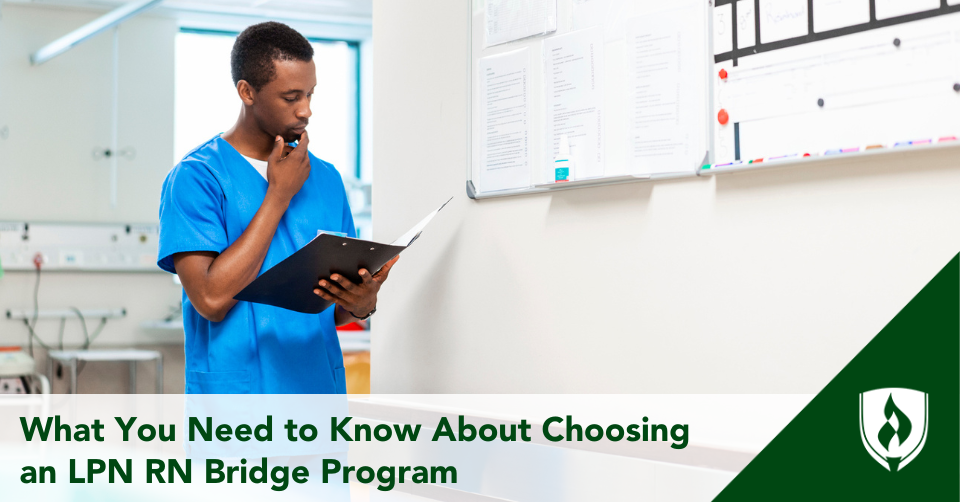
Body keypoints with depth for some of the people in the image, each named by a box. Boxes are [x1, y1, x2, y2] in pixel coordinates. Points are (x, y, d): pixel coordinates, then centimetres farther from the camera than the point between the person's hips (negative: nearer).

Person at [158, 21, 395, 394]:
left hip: (320, 387, 5)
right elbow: (211, 300, -19)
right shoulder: (195, 177, -9)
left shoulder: (325, 178, 7)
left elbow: (338, 310, 12)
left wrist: (362, 304, -12)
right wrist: (278, 195, -14)